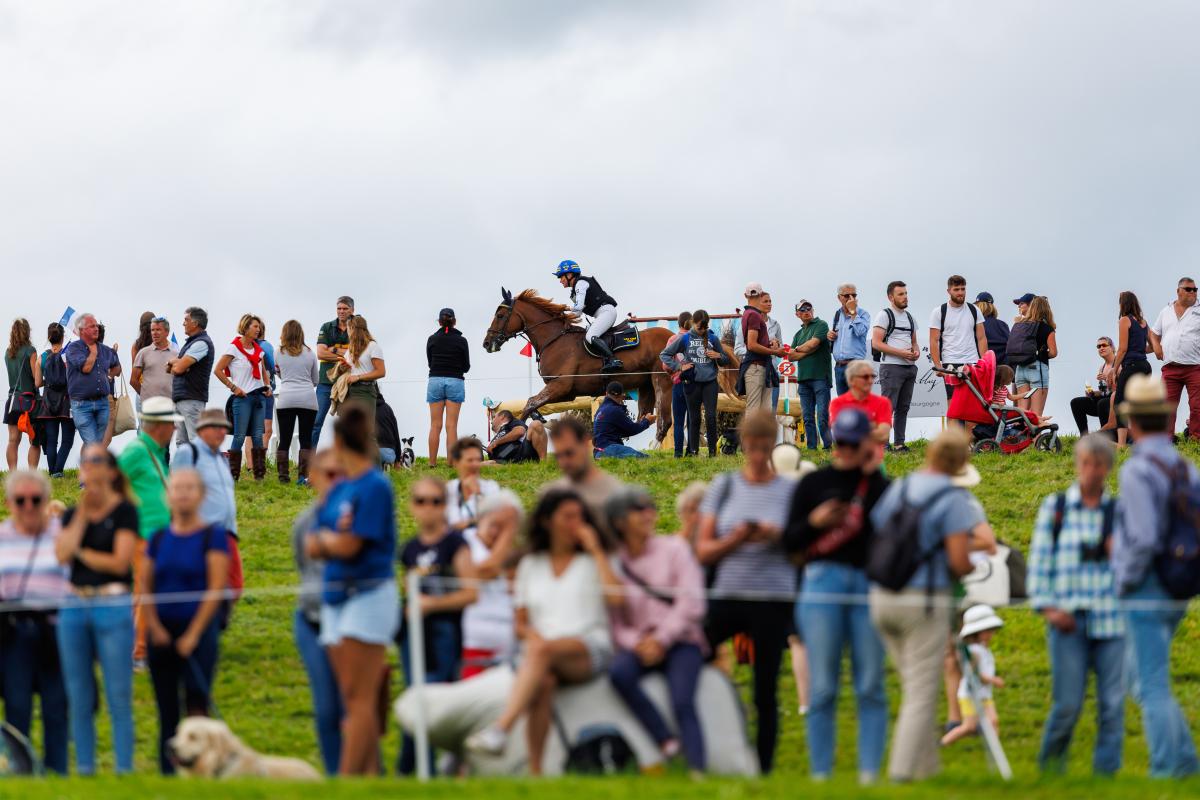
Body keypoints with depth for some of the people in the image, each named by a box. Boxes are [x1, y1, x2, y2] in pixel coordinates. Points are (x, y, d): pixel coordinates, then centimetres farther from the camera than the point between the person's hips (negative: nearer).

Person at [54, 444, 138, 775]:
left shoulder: (124, 511, -1)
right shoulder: (72, 515, 14)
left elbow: (119, 561, -10)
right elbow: (62, 555, -3)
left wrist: (80, 552, -1)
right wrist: (82, 513, -4)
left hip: (113, 606, -5)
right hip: (75, 607, 5)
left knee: (118, 697, -4)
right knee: (79, 698, 7)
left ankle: (124, 770, -2)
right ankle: (84, 769, 13)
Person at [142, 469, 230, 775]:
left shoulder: (212, 536, -2)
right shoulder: (159, 539, 10)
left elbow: (216, 588, -8)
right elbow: (146, 586, 9)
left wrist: (193, 634, -12)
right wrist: (155, 628, -4)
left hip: (198, 631, -4)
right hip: (162, 632, 4)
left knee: (196, 703, -14)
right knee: (167, 710, 6)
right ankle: (167, 771, 12)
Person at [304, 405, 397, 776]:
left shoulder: (375, 486, -11)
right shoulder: (339, 489, 13)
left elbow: (347, 546, -16)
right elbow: (313, 547, 9)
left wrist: (324, 537, 3)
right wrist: (337, 539, -10)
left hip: (368, 595, -9)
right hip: (336, 597, 9)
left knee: (359, 698, -9)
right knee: (352, 699, 7)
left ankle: (347, 778, -13)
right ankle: (370, 773, 9)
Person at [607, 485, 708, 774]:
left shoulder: (674, 549, 4)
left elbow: (691, 604, -4)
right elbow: (613, 622, 2)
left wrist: (661, 639, -12)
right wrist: (635, 642, -16)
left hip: (680, 642, -1)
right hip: (640, 647, 1)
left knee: (682, 701, -28)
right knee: (619, 672, -33)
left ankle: (697, 769, -35)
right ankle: (666, 743, -29)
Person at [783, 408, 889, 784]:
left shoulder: (879, 485, 11)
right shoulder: (813, 483, 10)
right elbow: (790, 541, 8)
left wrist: (872, 473, -5)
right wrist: (814, 522, -12)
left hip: (870, 584, 0)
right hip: (823, 582, 0)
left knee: (871, 686, -2)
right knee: (822, 687, -2)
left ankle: (870, 771, -1)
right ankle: (820, 772, 2)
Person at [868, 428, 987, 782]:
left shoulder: (895, 490, 8)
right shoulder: (954, 499, -11)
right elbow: (959, 562, -16)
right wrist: (974, 566, 5)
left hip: (882, 597, 6)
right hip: (925, 600, -6)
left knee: (914, 689, 18)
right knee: (921, 694, 0)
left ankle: (926, 767, 22)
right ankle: (902, 770, -4)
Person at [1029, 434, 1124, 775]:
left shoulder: (1120, 510, 10)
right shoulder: (1055, 507, 7)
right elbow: (1039, 560, 6)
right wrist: (1048, 607, -4)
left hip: (1112, 619, 1)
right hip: (1069, 619, -1)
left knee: (1112, 702, -3)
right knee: (1068, 702, -5)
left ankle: (1106, 769, 7)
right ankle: (1049, 766, 16)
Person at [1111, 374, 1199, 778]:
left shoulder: (1137, 471, -17)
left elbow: (1143, 539, -25)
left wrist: (1125, 582, -10)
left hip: (1144, 595, -8)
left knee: (1152, 688, -4)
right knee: (1147, 683, 18)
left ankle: (1164, 772, -4)